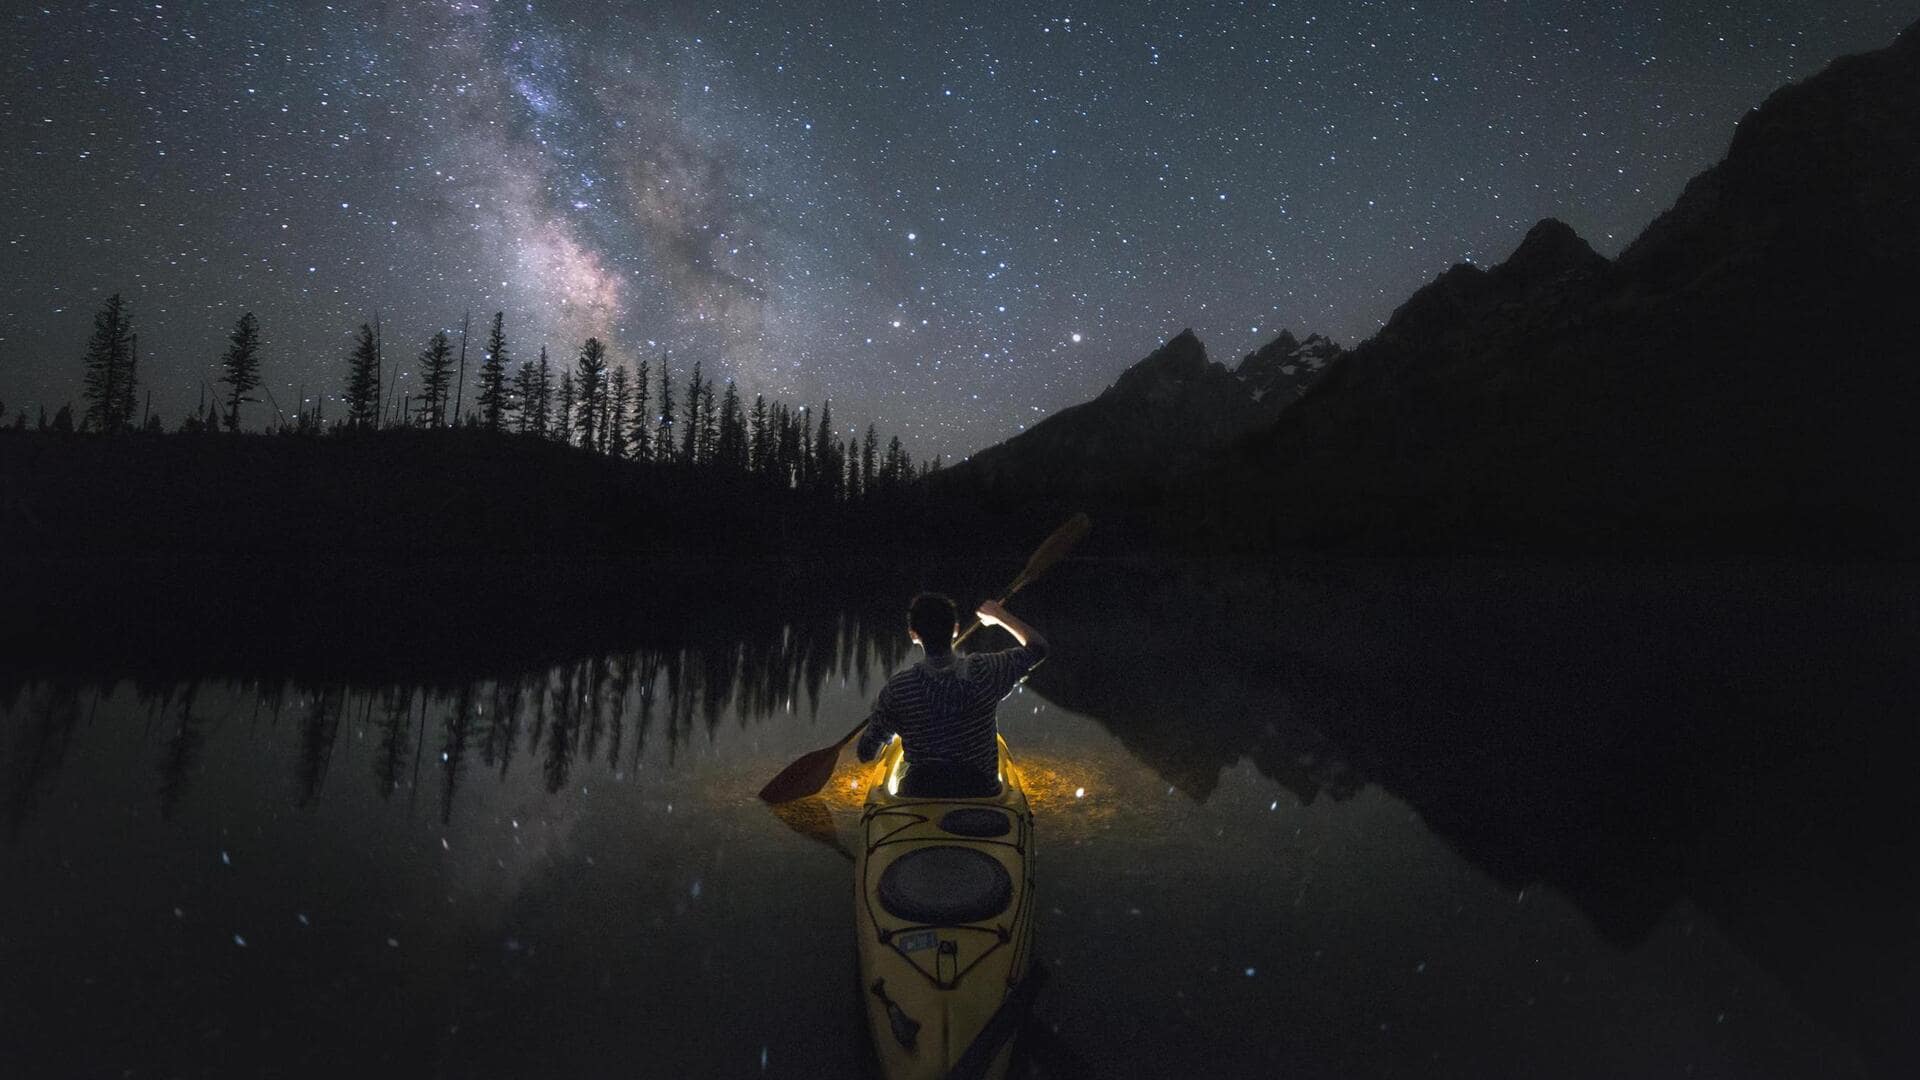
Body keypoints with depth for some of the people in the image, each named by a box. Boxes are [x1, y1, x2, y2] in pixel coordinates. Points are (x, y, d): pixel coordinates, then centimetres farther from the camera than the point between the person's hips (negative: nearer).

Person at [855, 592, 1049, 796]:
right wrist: (1001, 616, 17)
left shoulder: (897, 688, -15)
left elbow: (866, 753, -3)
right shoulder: (984, 672, -14)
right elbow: (1038, 647, 3)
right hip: (981, 793, 0)